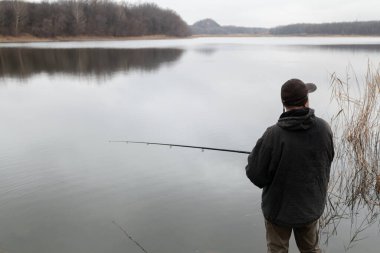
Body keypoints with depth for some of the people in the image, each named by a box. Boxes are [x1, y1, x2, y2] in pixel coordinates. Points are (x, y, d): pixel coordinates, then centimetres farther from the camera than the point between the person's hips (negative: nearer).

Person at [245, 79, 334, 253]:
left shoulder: (273, 135, -28)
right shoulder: (323, 128, -16)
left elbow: (256, 175, -19)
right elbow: (326, 161, 1)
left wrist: (255, 155, -1)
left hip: (279, 206, -3)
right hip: (311, 205, 4)